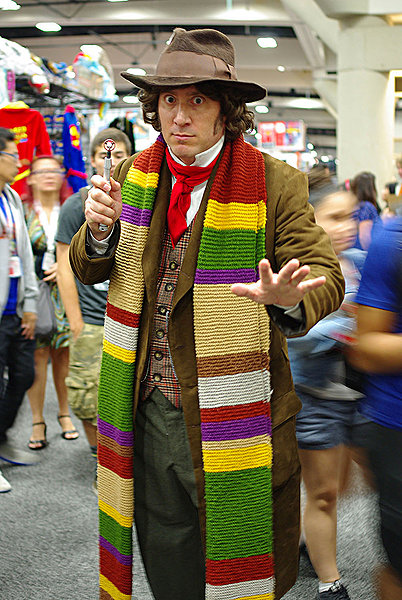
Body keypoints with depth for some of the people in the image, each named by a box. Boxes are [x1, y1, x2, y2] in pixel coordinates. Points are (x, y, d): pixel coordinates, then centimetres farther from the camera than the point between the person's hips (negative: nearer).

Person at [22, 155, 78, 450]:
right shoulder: (21, 211, 4)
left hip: (65, 290, 2)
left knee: (63, 353, 6)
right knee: (37, 353, -3)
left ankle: (65, 413, 22)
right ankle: (38, 422, 8)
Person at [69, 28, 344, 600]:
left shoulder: (275, 184, -10)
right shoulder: (135, 176, 4)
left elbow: (326, 275, -12)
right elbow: (87, 269, 11)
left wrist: (289, 300, -36)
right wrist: (100, 231, -12)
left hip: (231, 416, -3)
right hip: (151, 408, 4)